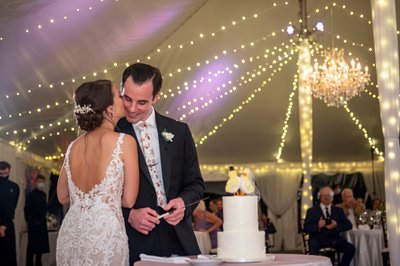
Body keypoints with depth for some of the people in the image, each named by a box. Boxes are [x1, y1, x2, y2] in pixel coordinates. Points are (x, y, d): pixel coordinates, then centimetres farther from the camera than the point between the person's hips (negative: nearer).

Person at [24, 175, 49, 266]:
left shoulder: (43, 195, 14)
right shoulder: (31, 195, -6)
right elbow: (27, 209, -9)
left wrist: (43, 217, 8)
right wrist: (29, 220, -10)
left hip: (42, 223, 7)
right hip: (34, 224, -7)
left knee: (41, 245, 10)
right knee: (32, 246, -5)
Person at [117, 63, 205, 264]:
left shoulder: (179, 131, 8)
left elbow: (195, 183, 13)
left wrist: (183, 201, -7)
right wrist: (129, 215, -14)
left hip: (179, 239, 3)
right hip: (134, 244, -3)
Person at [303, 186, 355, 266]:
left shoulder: (338, 210, 18)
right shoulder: (312, 211, 10)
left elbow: (348, 225, 9)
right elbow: (306, 228, 1)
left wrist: (337, 225, -10)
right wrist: (318, 226, -18)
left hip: (334, 239, 3)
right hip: (318, 239, -3)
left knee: (351, 249, -22)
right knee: (313, 250, -36)